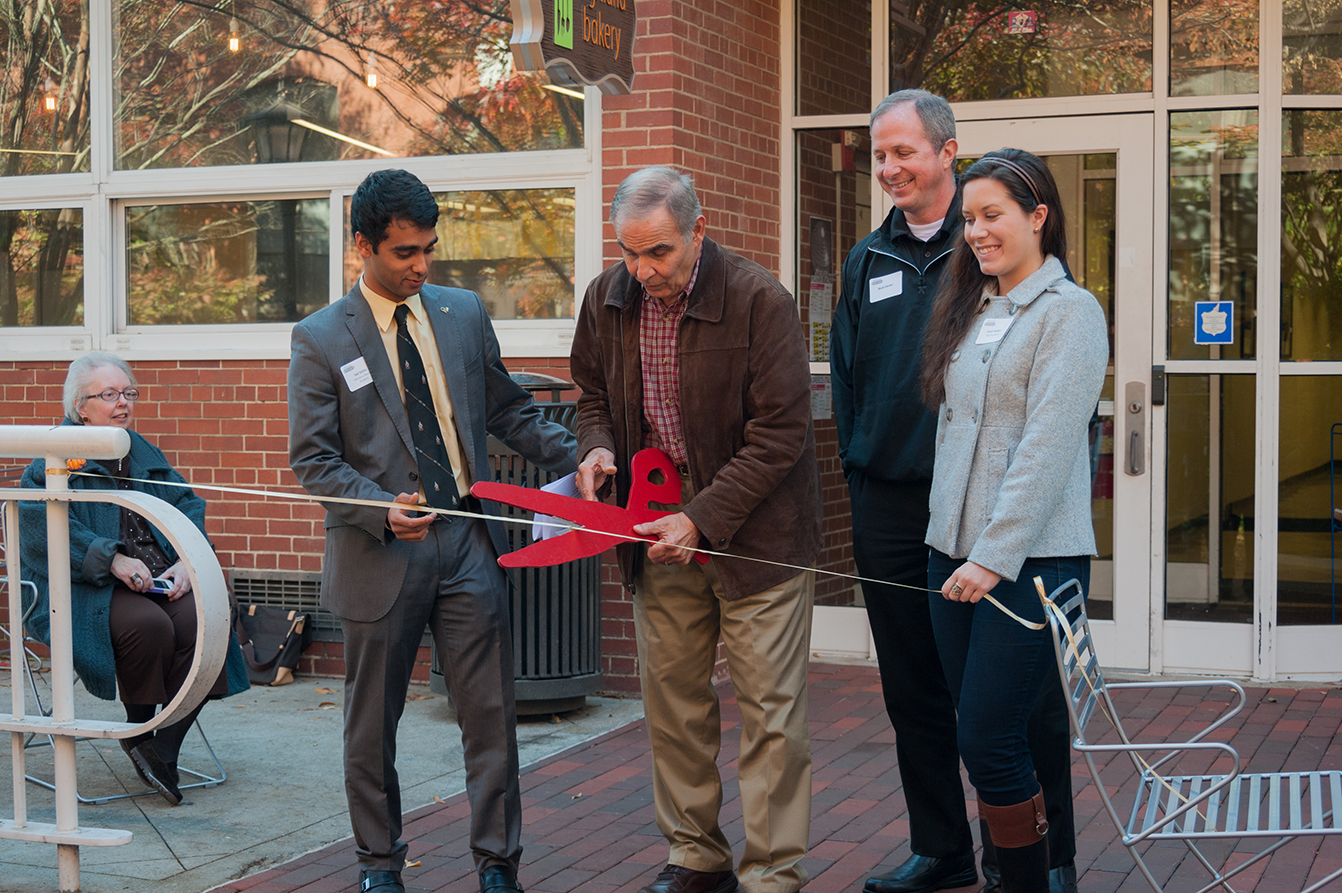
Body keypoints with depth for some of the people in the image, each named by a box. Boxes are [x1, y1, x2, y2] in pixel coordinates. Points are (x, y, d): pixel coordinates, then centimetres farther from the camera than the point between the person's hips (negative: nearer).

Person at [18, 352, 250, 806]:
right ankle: (138, 732, -8)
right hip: (83, 587, -5)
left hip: (160, 579, 5)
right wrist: (111, 558, -22)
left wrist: (185, 562, -5)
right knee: (149, 625, -34)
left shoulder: (144, 454, 21)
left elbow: (188, 506, 16)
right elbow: (43, 523, -12)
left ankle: (165, 748, -15)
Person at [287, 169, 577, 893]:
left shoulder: (464, 312, 7)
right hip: (380, 554, -2)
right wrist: (381, 509, -22)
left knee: (491, 713, 3)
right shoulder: (320, 339, -4)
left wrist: (576, 457, 1)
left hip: (467, 542, 3)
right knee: (372, 724, 10)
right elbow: (311, 461, -6)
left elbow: (508, 411, 15)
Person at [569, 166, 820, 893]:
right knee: (671, 700, 11)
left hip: (754, 530, -5)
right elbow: (594, 391, 18)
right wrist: (596, 446, -5)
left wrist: (701, 518, -20)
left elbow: (780, 434, -16)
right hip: (659, 531, 5)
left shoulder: (759, 301, -17)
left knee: (769, 710, -2)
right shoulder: (607, 300, 0)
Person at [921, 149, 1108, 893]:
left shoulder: (1069, 312, -6)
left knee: (989, 740, -8)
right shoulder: (969, 312, 16)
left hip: (1032, 560, -7)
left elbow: (1048, 447, -15)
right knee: (978, 731, 8)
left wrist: (996, 555, -20)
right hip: (953, 553, 7)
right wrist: (952, 543, 12)